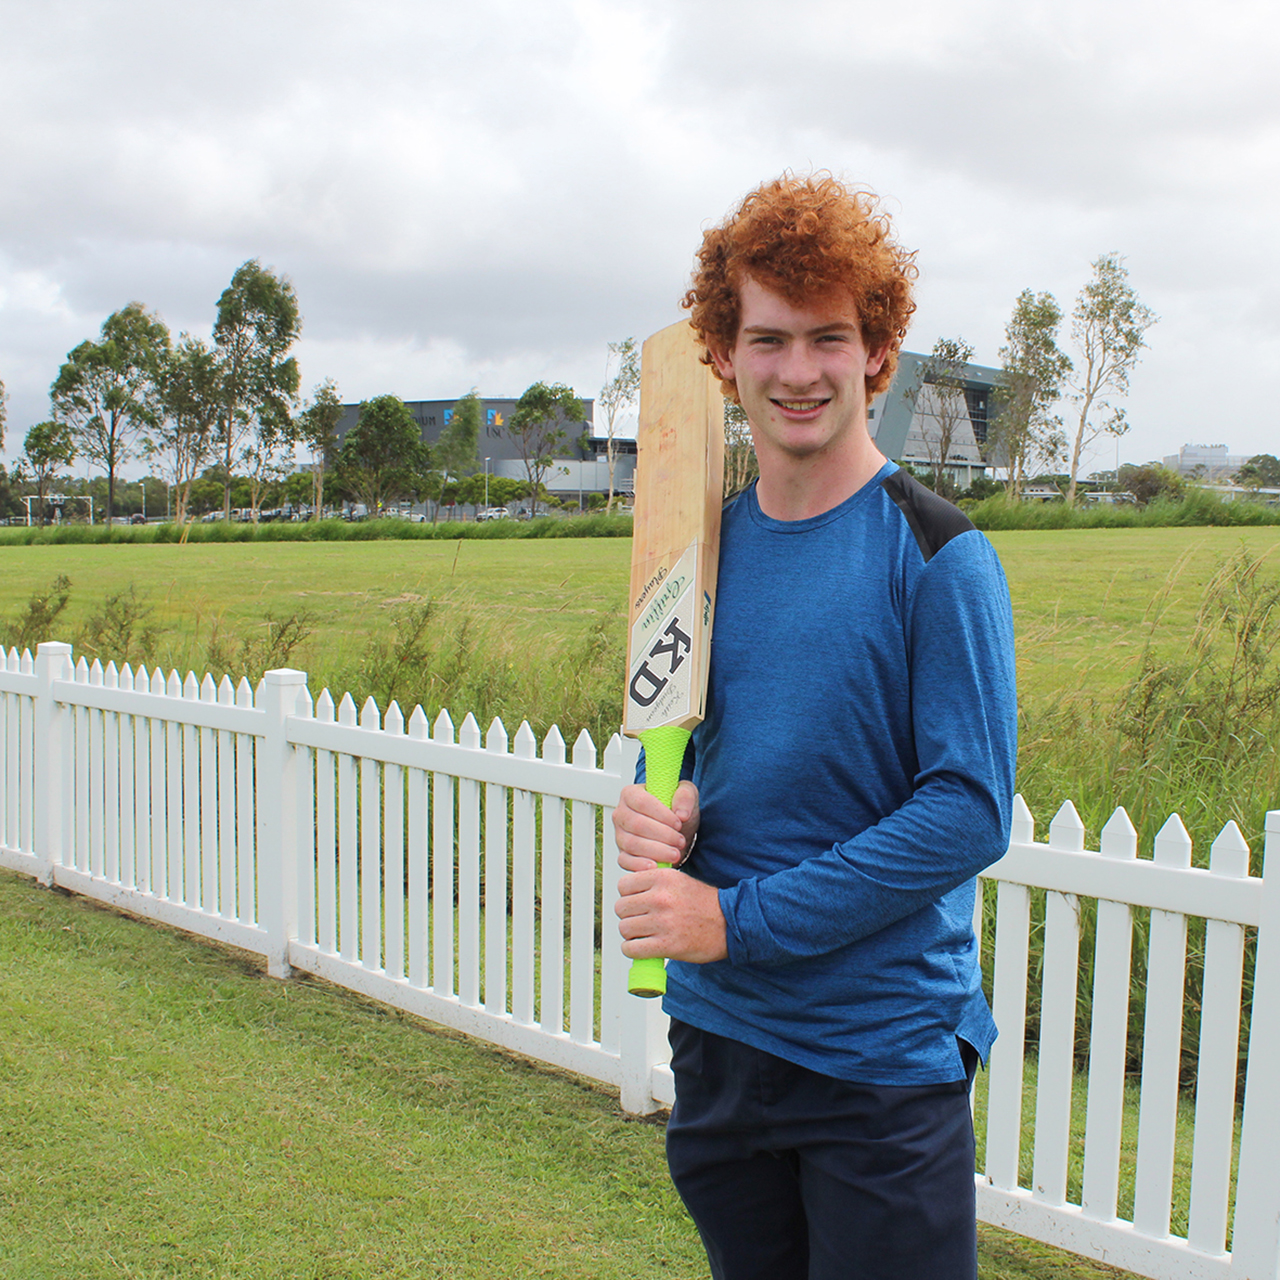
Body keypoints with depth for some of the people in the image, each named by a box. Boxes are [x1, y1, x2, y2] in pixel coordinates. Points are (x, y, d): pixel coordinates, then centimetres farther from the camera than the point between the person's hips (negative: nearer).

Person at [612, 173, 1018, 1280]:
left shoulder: (939, 555, -14)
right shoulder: (705, 543, 3)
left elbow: (969, 810, -18)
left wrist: (738, 919, -19)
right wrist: (653, 804, -10)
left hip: (885, 1056, -5)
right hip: (716, 1027, 5)